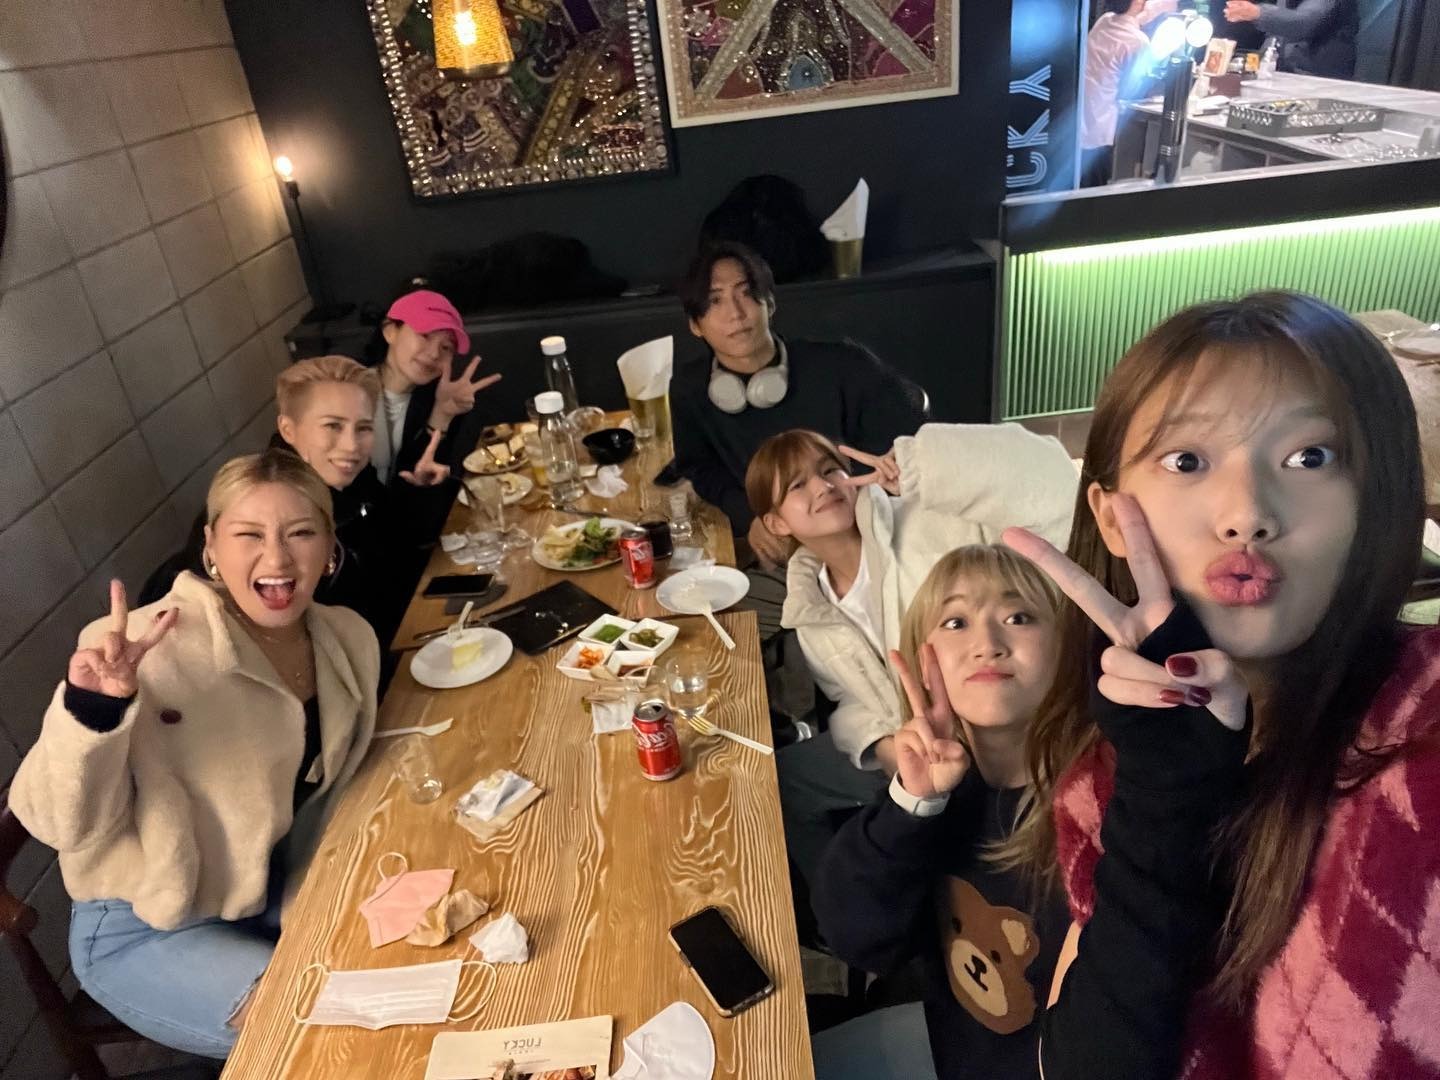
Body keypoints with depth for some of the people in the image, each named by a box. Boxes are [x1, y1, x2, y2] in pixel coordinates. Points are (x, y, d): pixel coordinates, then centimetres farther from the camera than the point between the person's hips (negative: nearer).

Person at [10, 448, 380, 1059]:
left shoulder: (350, 639, -9)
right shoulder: (152, 650, -28)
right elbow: (61, 826, -26)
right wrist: (92, 708, -42)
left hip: (276, 895, 6)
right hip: (144, 930, -6)